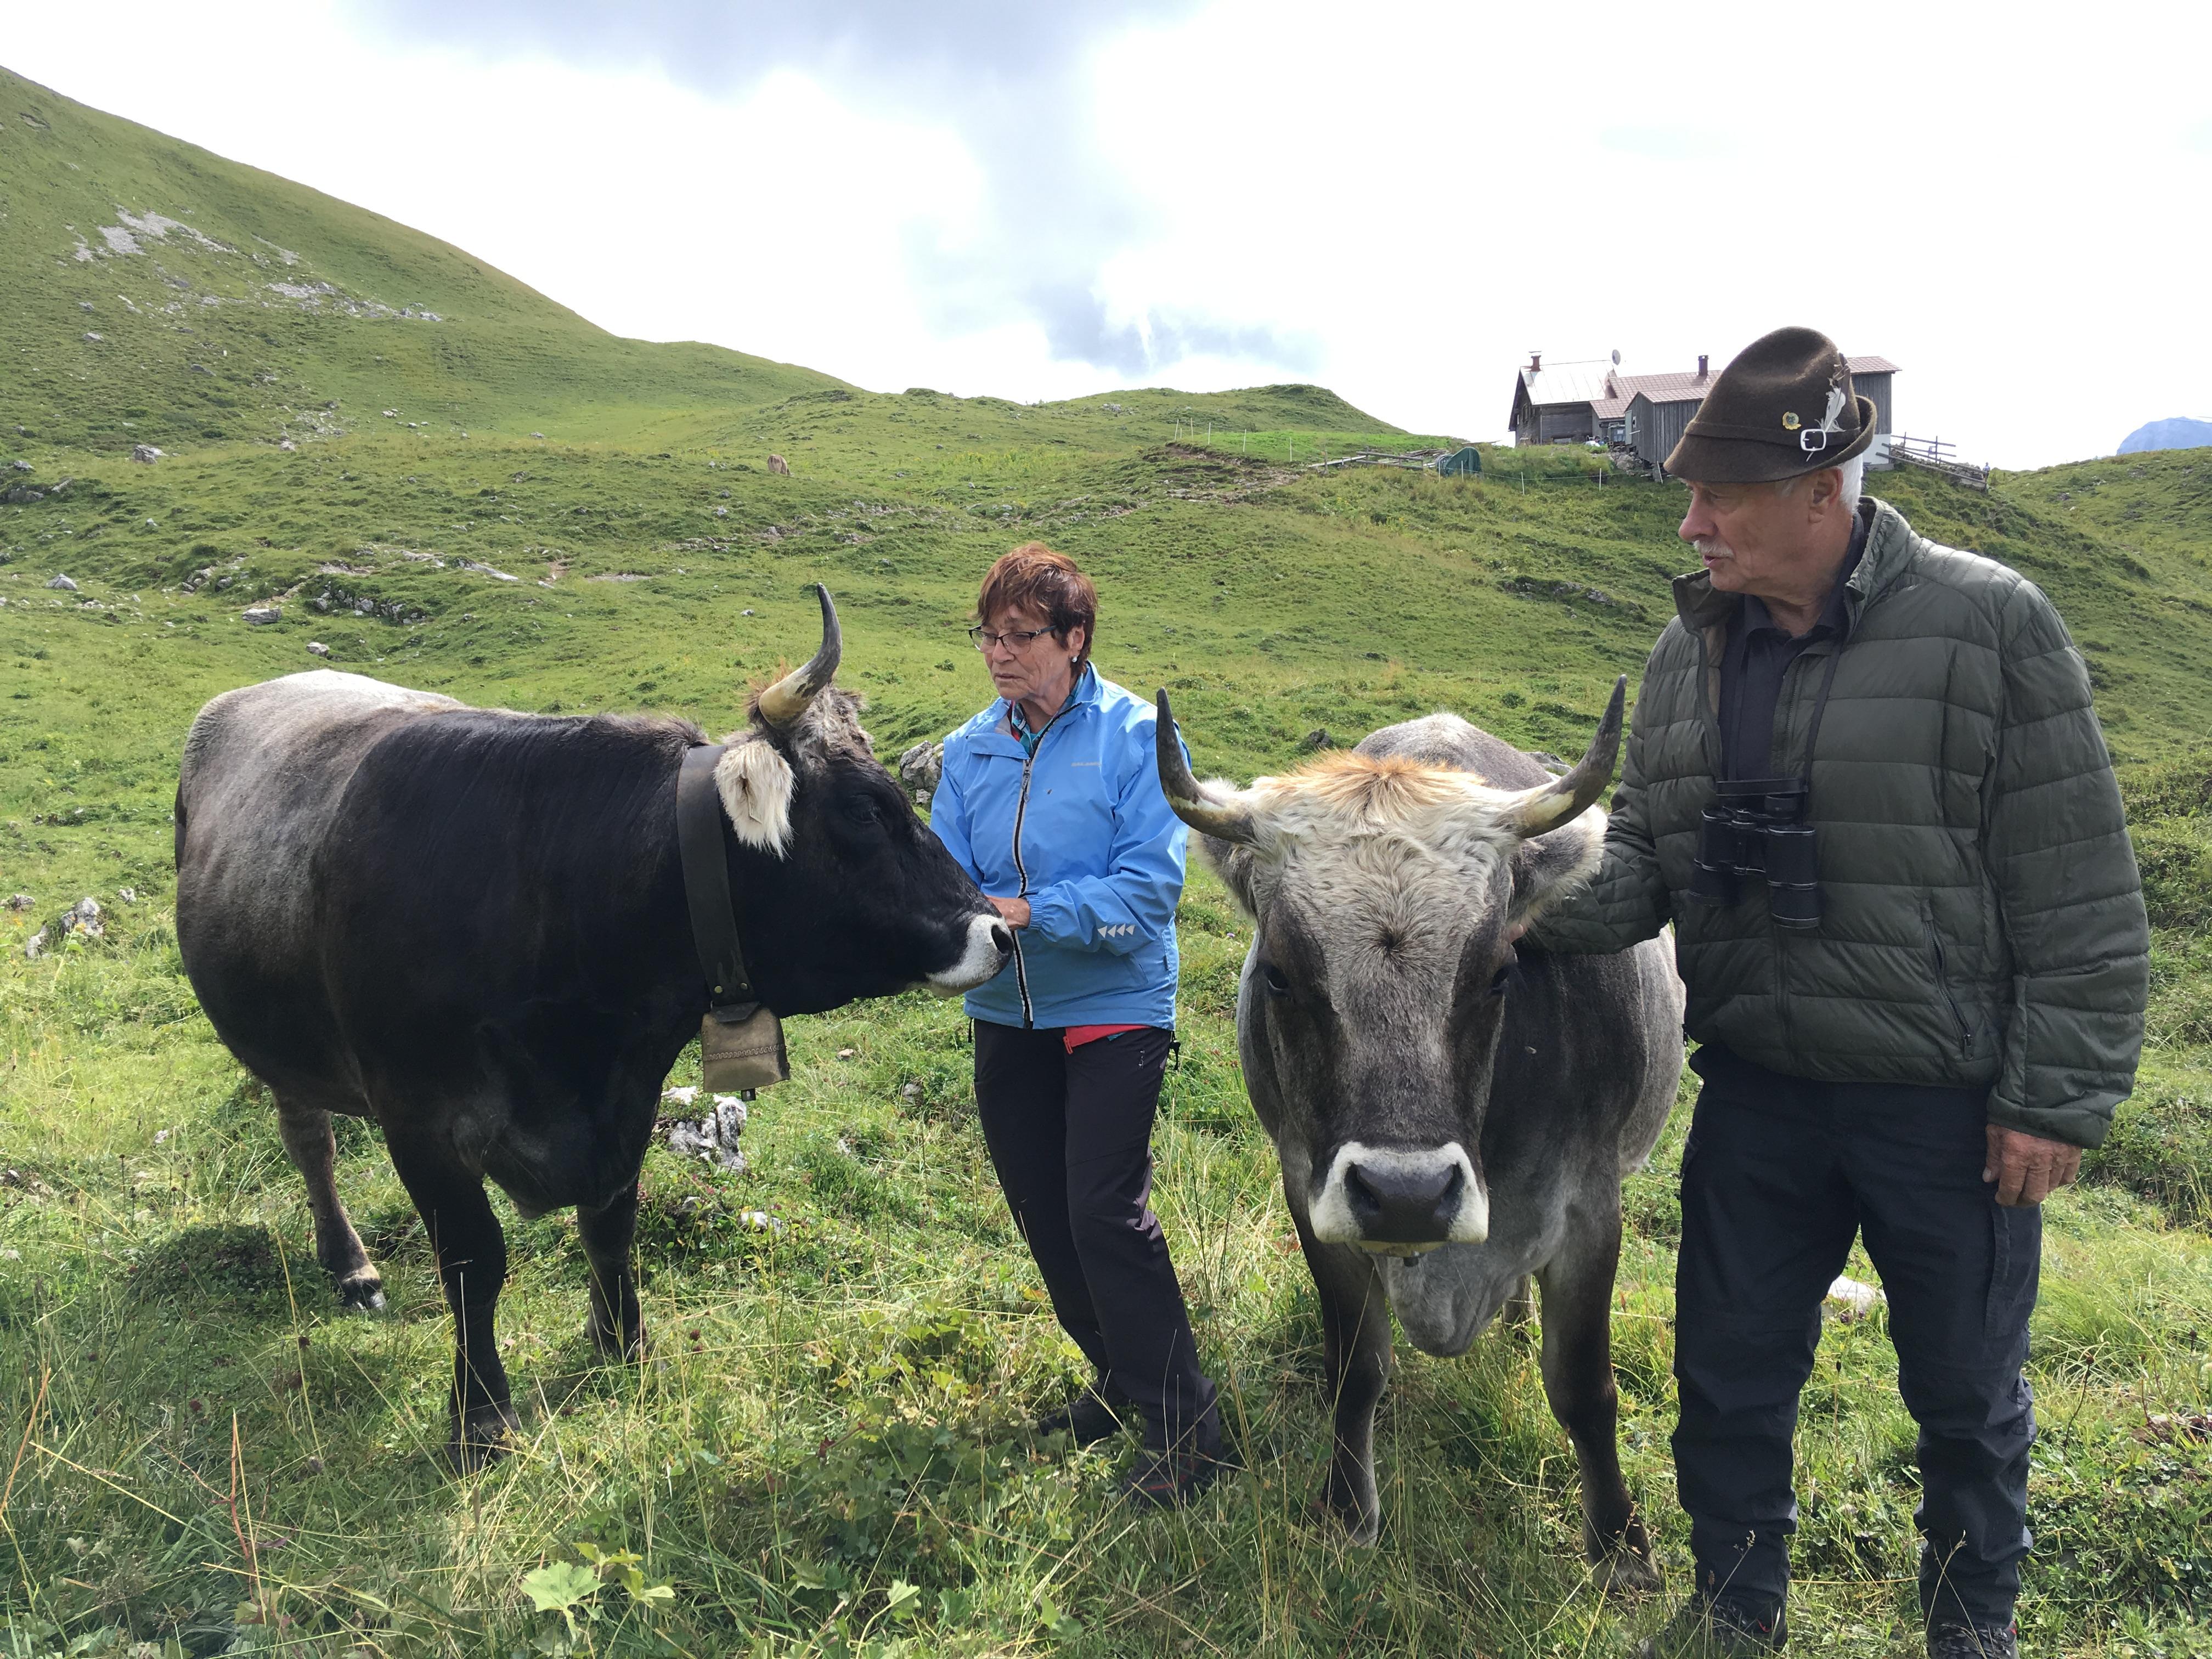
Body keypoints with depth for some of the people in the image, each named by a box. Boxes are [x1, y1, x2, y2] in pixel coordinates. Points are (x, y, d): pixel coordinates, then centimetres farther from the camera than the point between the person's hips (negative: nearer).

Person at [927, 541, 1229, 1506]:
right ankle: (1117, 1381, 35)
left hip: (1113, 1005, -6)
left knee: (1106, 1214, -10)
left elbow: (1149, 882, -18)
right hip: (1005, 1015, 6)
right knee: (1041, 1212, 14)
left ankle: (1183, 1426, 5)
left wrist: (1030, 913, -26)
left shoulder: (1135, 736, -11)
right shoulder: (969, 750, 5)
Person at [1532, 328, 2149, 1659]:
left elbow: (2079, 891, -11)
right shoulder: (1691, 653, 3)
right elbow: (1642, 863, 4)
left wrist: (2059, 1098, -12)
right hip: (1758, 1096, 4)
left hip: (1947, 1105, -4)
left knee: (1967, 1393, 16)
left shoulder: (1988, 624, -12)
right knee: (1733, 1373, 17)